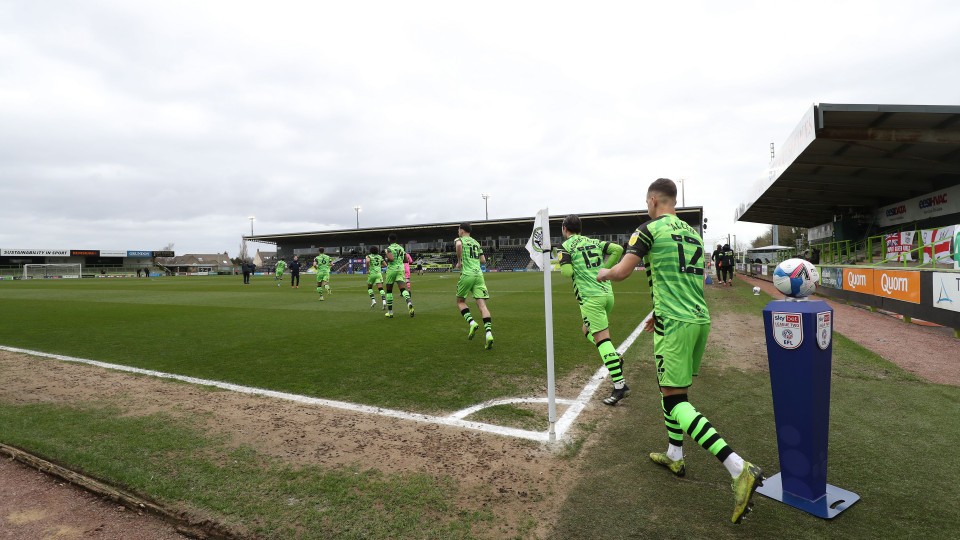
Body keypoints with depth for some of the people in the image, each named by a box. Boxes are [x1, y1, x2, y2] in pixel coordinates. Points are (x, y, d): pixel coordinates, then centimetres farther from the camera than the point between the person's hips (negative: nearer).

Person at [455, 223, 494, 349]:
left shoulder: (459, 240, 6)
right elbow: (483, 261, 24)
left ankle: (472, 322, -5)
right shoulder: (476, 242, 23)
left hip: (467, 275, -4)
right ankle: (489, 333, -20)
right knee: (482, 304, -5)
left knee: (460, 301, 16)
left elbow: (458, 245, -20)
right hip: (479, 274, 4)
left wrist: (459, 262, -8)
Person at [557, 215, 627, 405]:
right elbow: (618, 249, 5)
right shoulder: (594, 241, 16)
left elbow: (567, 272, -13)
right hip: (607, 293, 7)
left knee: (602, 338, -8)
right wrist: (604, 269, 12)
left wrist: (562, 266, 10)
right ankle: (614, 359, 8)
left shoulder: (566, 246, 0)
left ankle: (620, 384, -11)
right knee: (588, 330, 24)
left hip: (591, 297, -7)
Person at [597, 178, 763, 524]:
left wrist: (604, 273, 12)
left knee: (674, 399, -4)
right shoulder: (692, 232, 17)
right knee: (673, 388, 21)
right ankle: (674, 457, 33)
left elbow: (621, 273, -11)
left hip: (675, 324, -8)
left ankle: (740, 469, -12)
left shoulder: (650, 229, -6)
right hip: (701, 318, 8)